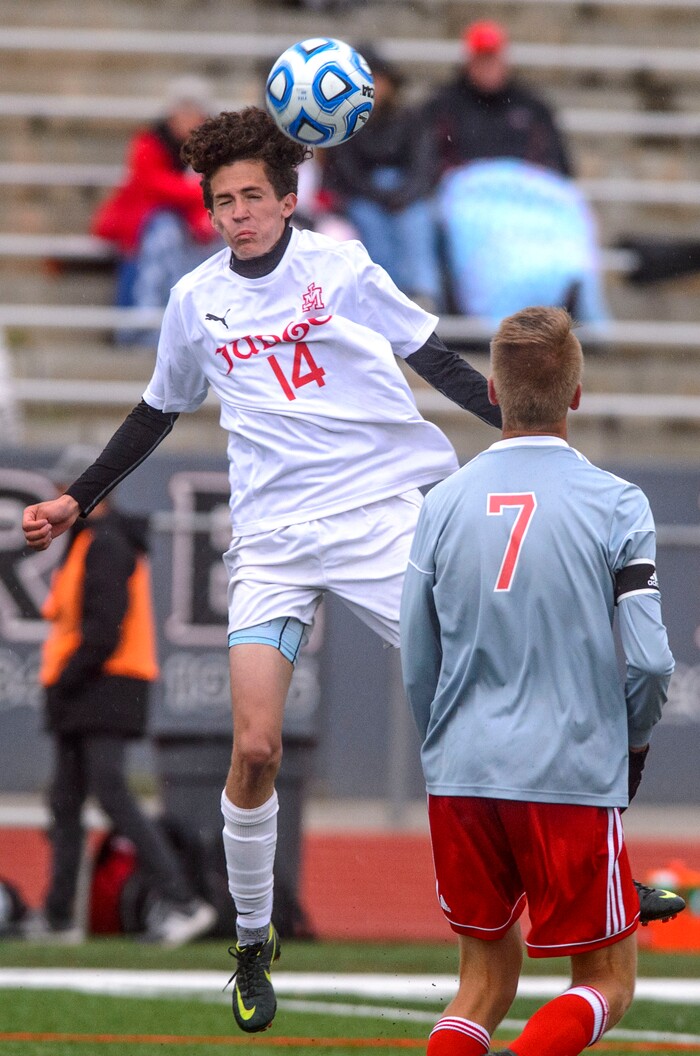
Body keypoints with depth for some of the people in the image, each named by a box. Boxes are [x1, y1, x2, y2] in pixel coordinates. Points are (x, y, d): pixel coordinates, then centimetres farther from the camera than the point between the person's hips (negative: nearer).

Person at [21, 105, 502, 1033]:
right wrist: (76, 502, 23)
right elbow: (159, 413, 24)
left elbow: (434, 359, 6)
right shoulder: (196, 300, 9)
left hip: (385, 516, -2)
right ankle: (252, 940, 8)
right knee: (255, 749, -10)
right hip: (273, 538, 2)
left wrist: (519, 415, -8)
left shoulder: (338, 266, 0)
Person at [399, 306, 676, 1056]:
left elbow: (416, 665, 6)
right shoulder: (615, 506, -6)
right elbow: (649, 659, -10)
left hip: (459, 779, 4)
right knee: (607, 981, 7)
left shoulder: (444, 504, 3)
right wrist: (632, 739, 11)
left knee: (486, 979, 17)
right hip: (573, 781, -4)